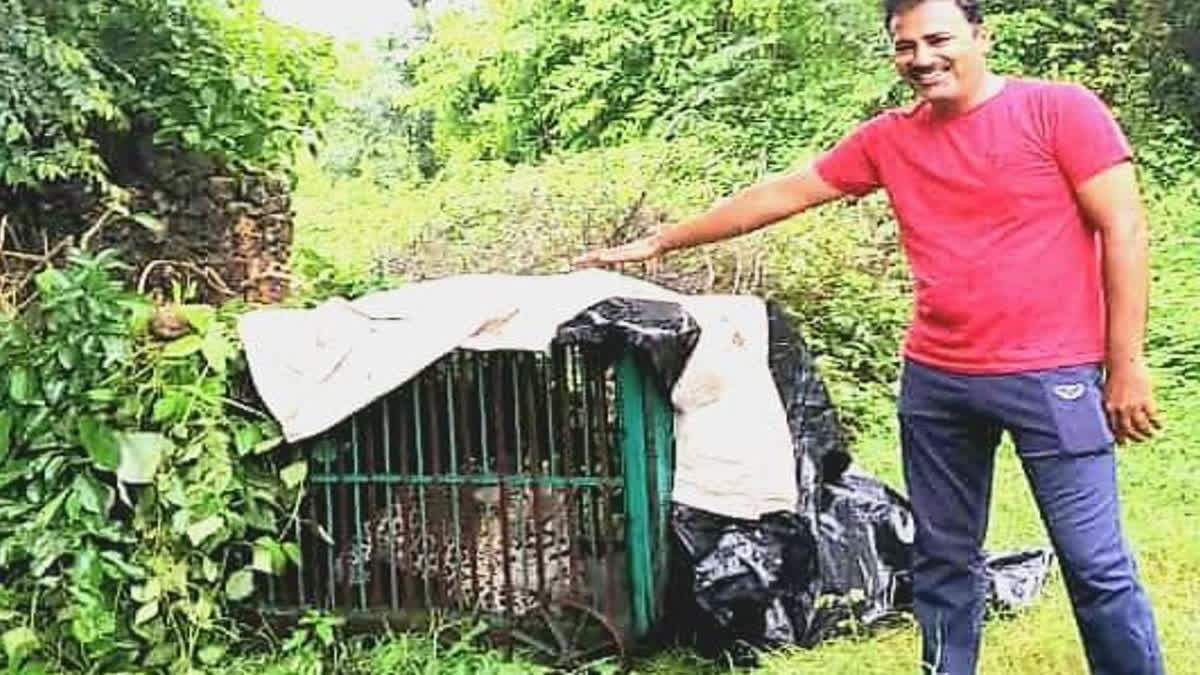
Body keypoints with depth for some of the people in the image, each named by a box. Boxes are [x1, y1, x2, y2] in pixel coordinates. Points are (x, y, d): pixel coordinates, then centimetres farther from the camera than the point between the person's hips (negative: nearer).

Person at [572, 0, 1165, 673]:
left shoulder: (1060, 109, -5)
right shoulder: (889, 139, 7)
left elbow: (1124, 231, -6)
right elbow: (779, 195, 12)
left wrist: (1126, 366, -9)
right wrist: (658, 242, 14)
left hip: (1051, 378, -4)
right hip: (934, 380, 5)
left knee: (1097, 565, -1)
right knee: (944, 559, 14)